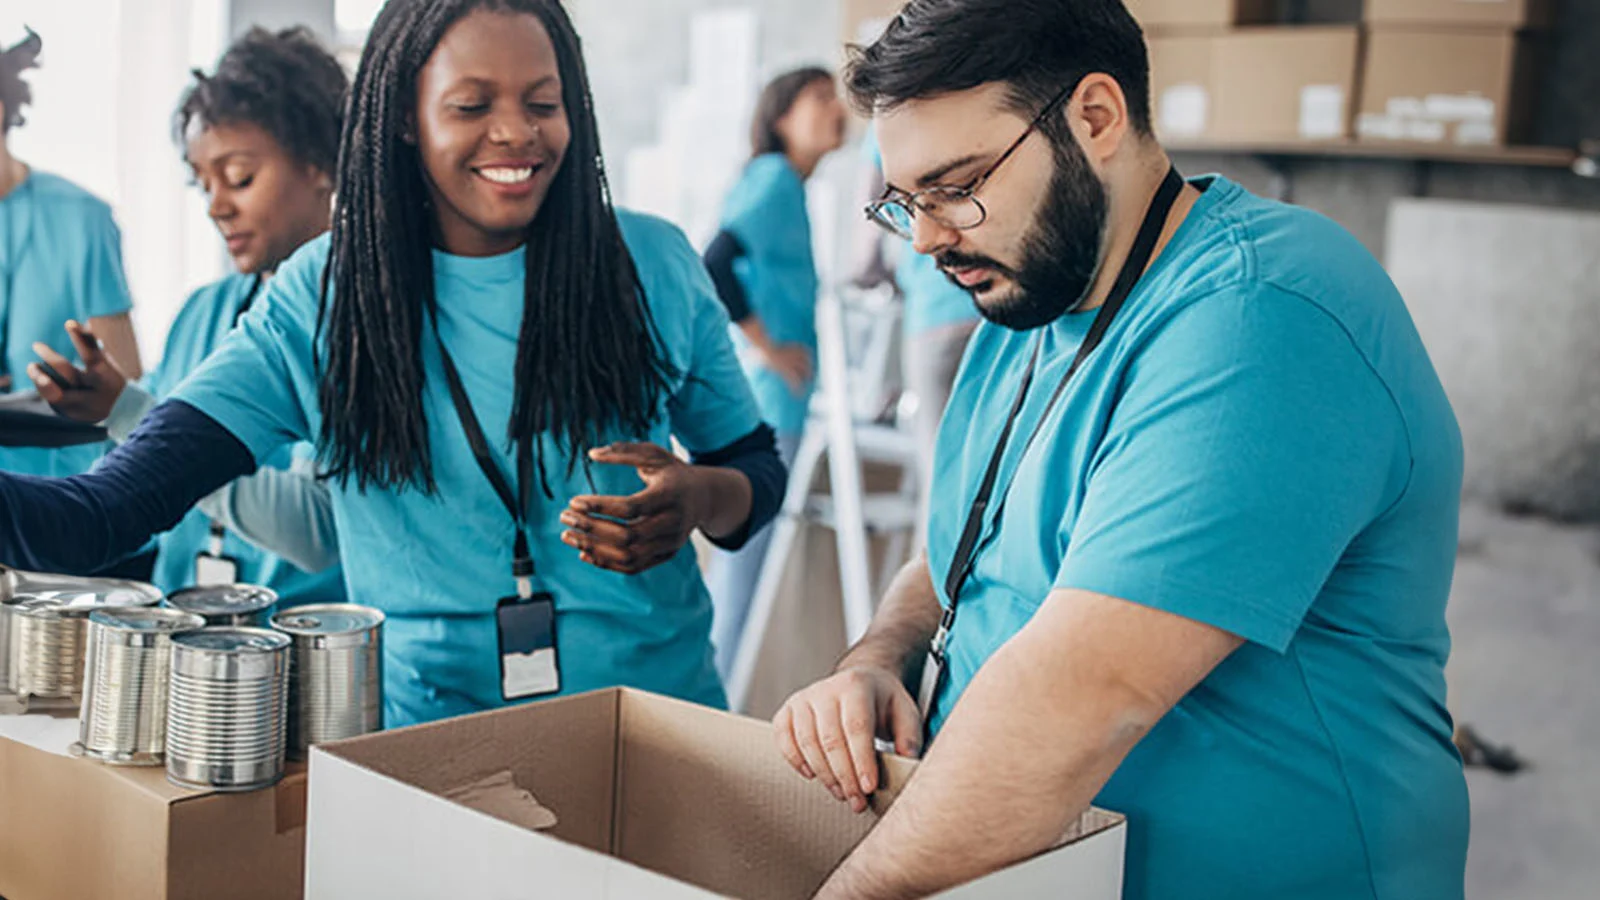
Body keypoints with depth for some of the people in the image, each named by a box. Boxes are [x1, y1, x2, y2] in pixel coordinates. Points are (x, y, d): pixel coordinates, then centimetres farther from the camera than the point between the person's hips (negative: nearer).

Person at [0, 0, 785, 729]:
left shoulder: (653, 267, 3)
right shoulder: (322, 296, 1)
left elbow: (757, 468, 12)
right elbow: (117, 502, -7)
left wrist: (700, 500, -11)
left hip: (653, 719, 0)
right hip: (420, 735, 0)